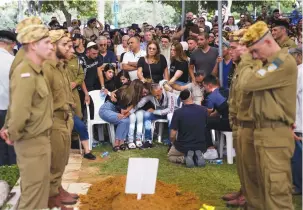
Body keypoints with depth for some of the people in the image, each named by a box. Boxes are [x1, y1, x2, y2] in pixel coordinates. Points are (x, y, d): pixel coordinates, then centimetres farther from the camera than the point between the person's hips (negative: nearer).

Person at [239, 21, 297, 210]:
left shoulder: (284, 62, -15)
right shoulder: (271, 63, 19)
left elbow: (247, 83, -21)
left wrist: (247, 60, -4)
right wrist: (250, 59, 3)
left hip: (275, 134, -10)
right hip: (263, 132, 10)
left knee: (276, 189, -8)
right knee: (264, 185, 18)